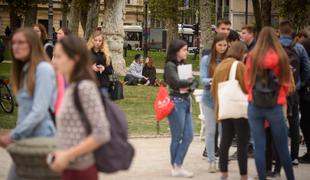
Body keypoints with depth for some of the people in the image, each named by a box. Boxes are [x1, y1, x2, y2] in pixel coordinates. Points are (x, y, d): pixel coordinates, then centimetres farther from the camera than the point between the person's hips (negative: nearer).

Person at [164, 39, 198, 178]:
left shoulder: (183, 64, 14)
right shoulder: (170, 66, -9)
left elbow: (193, 81, 13)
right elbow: (177, 82, -22)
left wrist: (189, 86, -10)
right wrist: (189, 81, -5)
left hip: (186, 102, 8)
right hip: (176, 102, -8)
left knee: (188, 136, 5)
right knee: (177, 137, 0)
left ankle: (178, 166, 12)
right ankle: (176, 168, 10)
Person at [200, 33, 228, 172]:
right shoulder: (206, 60, -1)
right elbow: (203, 79, -6)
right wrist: (211, 81, -26)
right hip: (209, 99, 0)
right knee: (210, 131, 4)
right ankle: (211, 161, 12)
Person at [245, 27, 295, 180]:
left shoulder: (252, 56, -1)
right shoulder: (281, 57, -4)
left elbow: (247, 82, 6)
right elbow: (287, 82, 2)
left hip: (254, 105, 1)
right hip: (275, 107, -1)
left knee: (259, 146, 4)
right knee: (282, 148, 8)